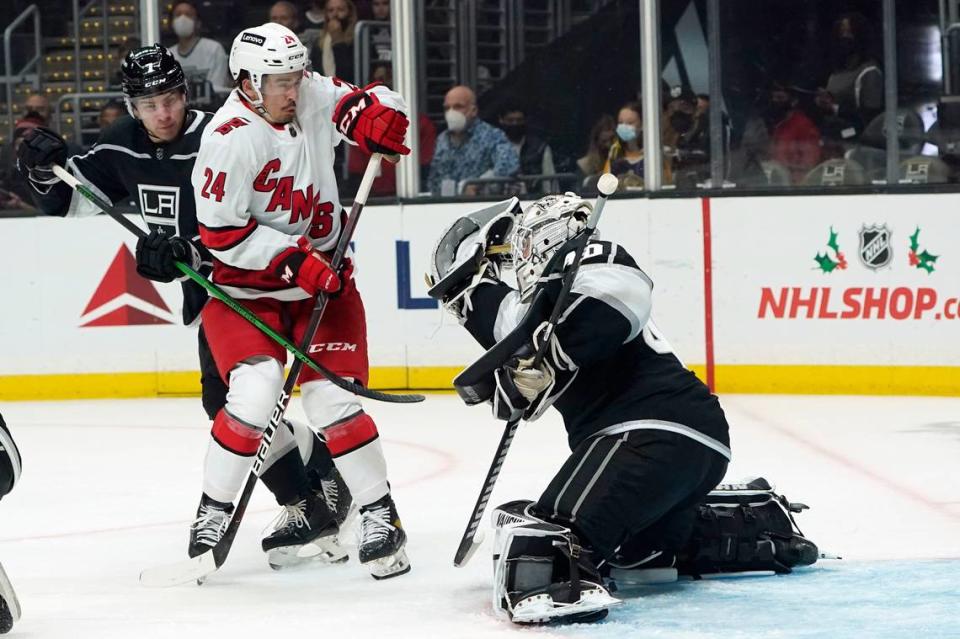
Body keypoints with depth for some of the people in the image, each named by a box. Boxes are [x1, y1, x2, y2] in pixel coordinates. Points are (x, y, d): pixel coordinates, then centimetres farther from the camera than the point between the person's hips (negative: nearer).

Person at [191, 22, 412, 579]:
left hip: (322, 277, 4)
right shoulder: (229, 140, -21)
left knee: (331, 396, -7)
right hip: (245, 283, -4)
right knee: (256, 387, -22)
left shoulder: (315, 99, -7)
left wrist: (379, 116, -16)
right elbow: (222, 234, -20)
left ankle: (381, 514, 3)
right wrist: (294, 259, -24)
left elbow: (369, 105, 9)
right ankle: (215, 510, -3)